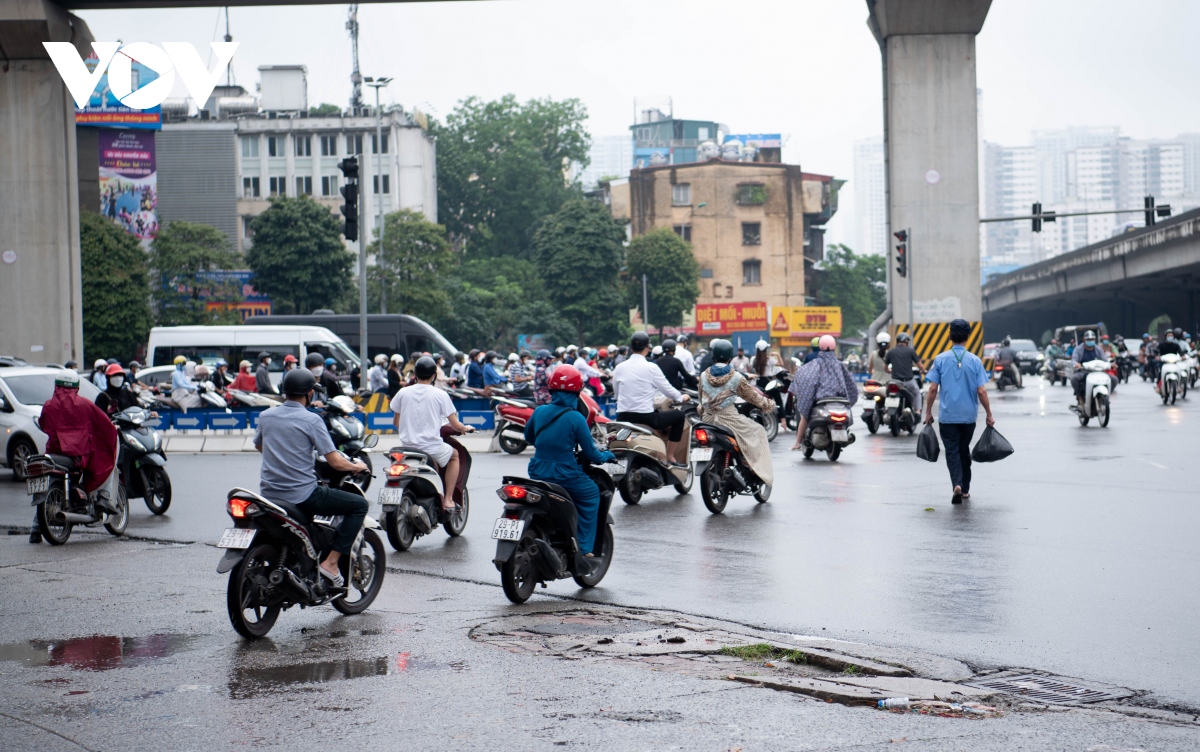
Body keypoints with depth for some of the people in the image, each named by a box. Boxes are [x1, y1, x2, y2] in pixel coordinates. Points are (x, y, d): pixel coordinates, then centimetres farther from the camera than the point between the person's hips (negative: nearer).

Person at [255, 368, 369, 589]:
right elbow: (336, 462, -13)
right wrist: (357, 466, 7)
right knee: (359, 505, 5)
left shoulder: (265, 416, 5)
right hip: (302, 495, -7)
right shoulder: (311, 420, -11)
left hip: (268, 494, 7)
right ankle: (330, 562, -4)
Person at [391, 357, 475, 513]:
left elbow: (396, 422, 15)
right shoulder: (440, 394, -6)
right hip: (431, 446, -3)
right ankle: (448, 500, 17)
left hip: (407, 447, 3)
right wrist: (465, 428, 19)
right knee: (454, 455, 27)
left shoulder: (403, 393, 2)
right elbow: (455, 426, -3)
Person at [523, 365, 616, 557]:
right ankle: (584, 548, 10)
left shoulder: (540, 411, -1)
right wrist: (608, 456, 12)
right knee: (591, 493, 17)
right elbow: (591, 454, -8)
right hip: (564, 474, -5)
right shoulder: (576, 418, -14)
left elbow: (528, 437, 18)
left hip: (537, 473, 6)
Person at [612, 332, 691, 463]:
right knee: (679, 415, 13)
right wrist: (681, 398, 20)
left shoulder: (619, 368, 3)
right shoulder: (651, 368, -9)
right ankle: (670, 456, 13)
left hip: (622, 418, 6)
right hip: (645, 417, -6)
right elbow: (667, 389, -1)